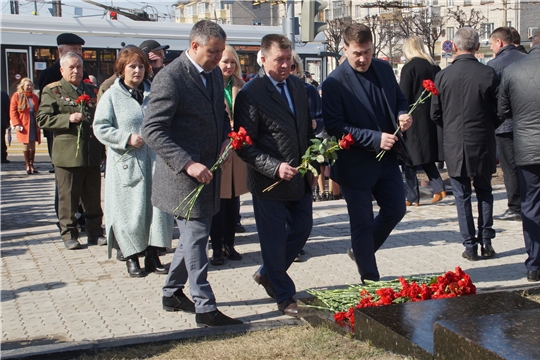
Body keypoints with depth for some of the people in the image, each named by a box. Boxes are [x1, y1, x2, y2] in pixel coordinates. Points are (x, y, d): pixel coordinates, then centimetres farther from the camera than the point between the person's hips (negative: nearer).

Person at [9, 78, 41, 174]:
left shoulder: (35, 97, 13)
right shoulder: (17, 96, 0)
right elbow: (13, 111, -4)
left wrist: (39, 124, 5)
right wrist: (16, 124, -13)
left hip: (34, 125, 4)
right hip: (23, 125, -4)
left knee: (33, 145, 4)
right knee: (26, 145, -3)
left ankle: (31, 164, 12)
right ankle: (27, 165, 5)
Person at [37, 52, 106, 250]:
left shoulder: (92, 90, 15)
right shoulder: (52, 91, 2)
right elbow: (43, 119, -6)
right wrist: (68, 119, -18)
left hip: (92, 153, 4)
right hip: (67, 153, -4)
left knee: (93, 196, 9)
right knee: (68, 196, 2)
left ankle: (95, 232, 18)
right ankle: (69, 234, 13)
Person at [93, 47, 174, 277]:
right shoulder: (112, 96, 0)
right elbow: (100, 128, -5)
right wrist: (127, 138, -14)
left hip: (154, 162, 3)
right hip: (127, 163, -3)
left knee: (156, 206, 3)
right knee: (130, 211, 0)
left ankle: (152, 254, 14)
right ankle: (131, 257, 13)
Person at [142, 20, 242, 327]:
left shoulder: (215, 73, 9)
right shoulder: (170, 78, -17)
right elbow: (152, 131, -21)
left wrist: (226, 136, 2)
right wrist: (188, 164, -28)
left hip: (208, 170, 9)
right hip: (185, 174, -8)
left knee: (192, 236, 18)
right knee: (196, 238, -2)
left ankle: (173, 293, 34)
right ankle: (205, 308, 8)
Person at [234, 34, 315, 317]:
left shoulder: (297, 84, 7)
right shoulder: (251, 94, -15)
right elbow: (244, 145, -16)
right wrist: (275, 167, -24)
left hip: (300, 177, 7)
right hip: (270, 182, -7)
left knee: (302, 229, 16)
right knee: (274, 239, 6)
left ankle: (267, 274, 38)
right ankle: (284, 296, 24)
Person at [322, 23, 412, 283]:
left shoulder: (383, 69, 2)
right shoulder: (334, 83, -16)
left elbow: (399, 98, 15)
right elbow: (334, 126, -20)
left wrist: (402, 115, -9)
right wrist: (375, 138, -26)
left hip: (386, 158, 6)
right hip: (355, 163, -6)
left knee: (395, 210, 14)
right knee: (362, 223, 5)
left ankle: (362, 251, 37)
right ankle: (370, 280, 19)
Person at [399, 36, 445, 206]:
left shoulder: (409, 67, -11)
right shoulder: (434, 67, 7)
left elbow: (404, 97, -13)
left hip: (414, 118, -6)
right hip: (431, 119, 6)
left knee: (409, 159, 2)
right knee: (428, 156, 19)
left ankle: (412, 197, 3)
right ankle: (439, 188, 8)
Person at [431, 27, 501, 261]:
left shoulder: (443, 76, -7)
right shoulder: (489, 74, -8)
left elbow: (435, 114, 0)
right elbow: (498, 112, -2)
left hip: (454, 146, 0)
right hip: (483, 145, 0)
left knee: (462, 196, 9)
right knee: (484, 192, 17)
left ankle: (470, 246, 11)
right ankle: (486, 241, 14)